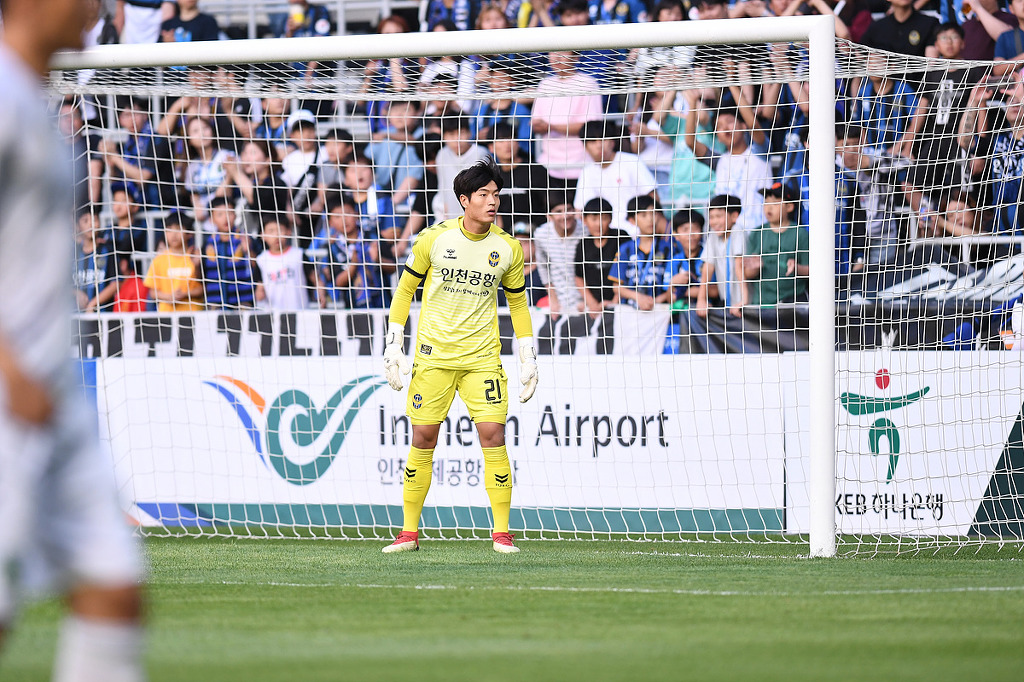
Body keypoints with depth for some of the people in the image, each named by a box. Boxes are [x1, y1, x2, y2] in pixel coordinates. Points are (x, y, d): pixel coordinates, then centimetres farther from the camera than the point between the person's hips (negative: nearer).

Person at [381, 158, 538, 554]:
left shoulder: (507, 248, 1)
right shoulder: (434, 238, -4)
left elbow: (518, 303, 13)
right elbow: (405, 288, 7)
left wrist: (528, 359, 10)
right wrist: (393, 346, 3)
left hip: (483, 357, 1)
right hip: (433, 354, -1)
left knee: (493, 435, -9)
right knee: (423, 437, 0)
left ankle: (502, 533, -2)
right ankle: (409, 532, 10)